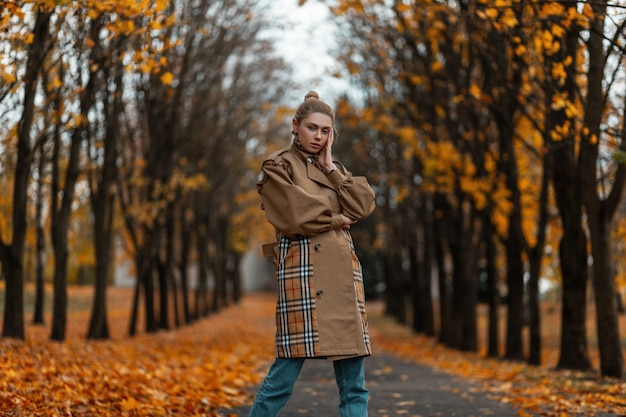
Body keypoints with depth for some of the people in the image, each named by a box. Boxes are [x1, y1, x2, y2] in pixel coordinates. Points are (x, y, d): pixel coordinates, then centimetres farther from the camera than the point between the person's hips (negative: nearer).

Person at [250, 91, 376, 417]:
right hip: (302, 272, -6)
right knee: (284, 375, -8)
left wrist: (331, 167, 5)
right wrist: (336, 218, 2)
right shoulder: (278, 166, 3)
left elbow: (364, 206, 5)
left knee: (354, 383, 2)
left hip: (342, 274, 6)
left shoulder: (334, 169, 21)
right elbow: (296, 216, -11)